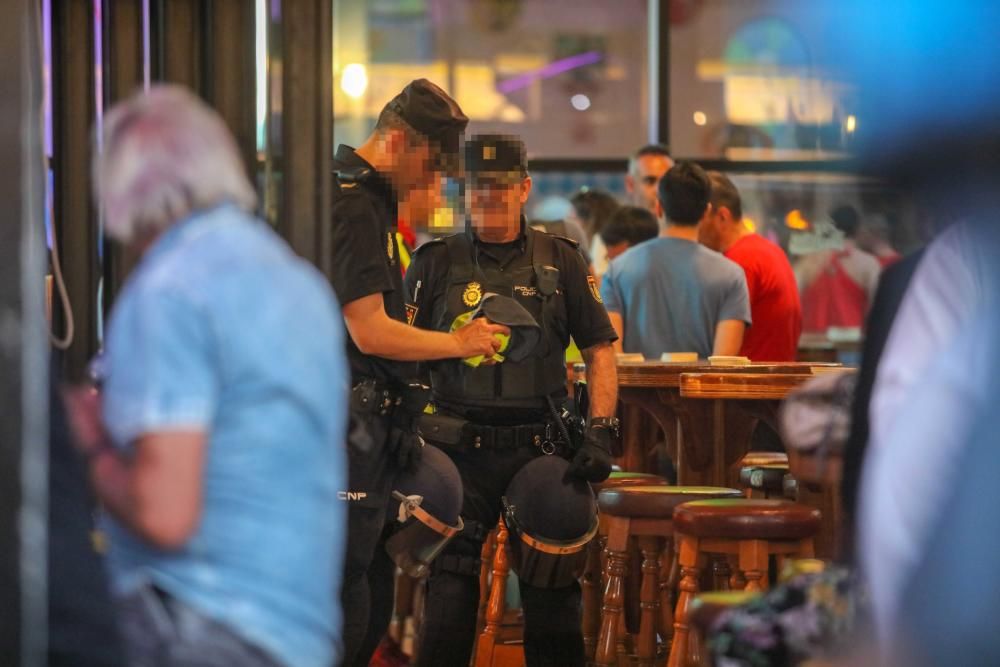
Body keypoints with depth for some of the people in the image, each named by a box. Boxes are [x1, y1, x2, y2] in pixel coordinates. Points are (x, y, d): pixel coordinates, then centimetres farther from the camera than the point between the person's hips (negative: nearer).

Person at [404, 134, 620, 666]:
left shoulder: (560, 262, 8)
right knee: (450, 584, -1)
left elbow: (599, 348, 9)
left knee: (553, 582, 2)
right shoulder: (436, 263, 6)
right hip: (459, 449, -1)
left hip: (539, 449, 1)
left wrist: (600, 432, -1)